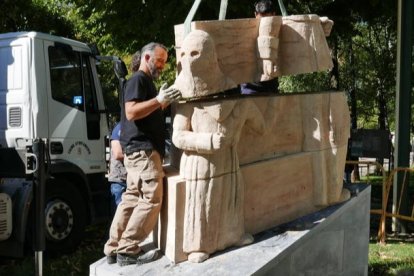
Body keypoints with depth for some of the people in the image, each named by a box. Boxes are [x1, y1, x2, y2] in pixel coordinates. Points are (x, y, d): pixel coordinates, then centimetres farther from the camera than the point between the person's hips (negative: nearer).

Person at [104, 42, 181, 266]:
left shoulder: (146, 81, 24)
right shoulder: (138, 80, -8)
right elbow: (131, 112, -21)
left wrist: (165, 102, 17)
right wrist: (159, 100, -28)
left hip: (140, 150, 10)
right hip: (143, 149, -10)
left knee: (132, 198, 8)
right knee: (151, 199, -11)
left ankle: (114, 249, 11)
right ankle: (127, 251, -8)